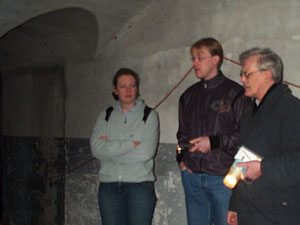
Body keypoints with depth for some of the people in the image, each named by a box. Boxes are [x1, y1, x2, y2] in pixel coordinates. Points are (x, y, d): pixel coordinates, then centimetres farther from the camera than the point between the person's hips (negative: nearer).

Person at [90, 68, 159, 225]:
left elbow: (147, 152, -13)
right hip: (109, 186, 2)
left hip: (140, 185, -2)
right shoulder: (106, 116, 8)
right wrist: (131, 144, -13)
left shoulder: (149, 115, 0)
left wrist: (110, 149, -7)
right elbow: (96, 148, -7)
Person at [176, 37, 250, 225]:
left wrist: (214, 142, -16)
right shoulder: (189, 95, 13)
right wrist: (181, 159, 7)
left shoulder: (235, 93, -5)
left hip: (223, 176, -5)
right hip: (192, 176, 5)